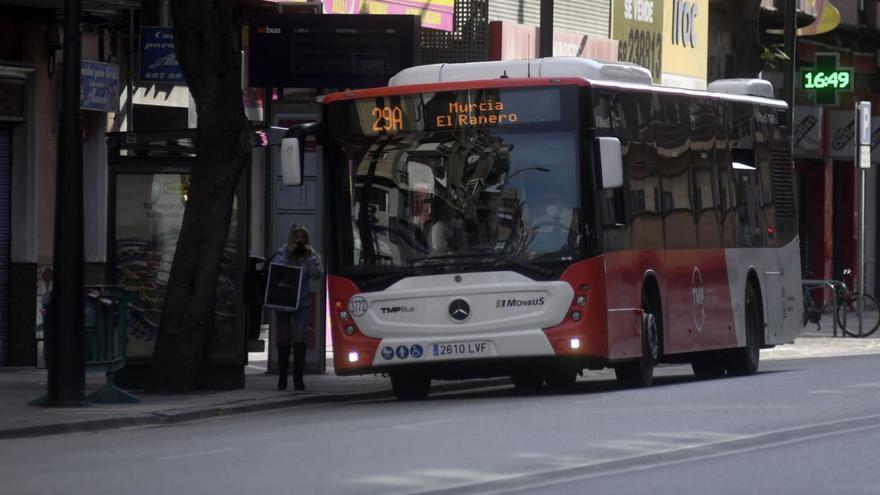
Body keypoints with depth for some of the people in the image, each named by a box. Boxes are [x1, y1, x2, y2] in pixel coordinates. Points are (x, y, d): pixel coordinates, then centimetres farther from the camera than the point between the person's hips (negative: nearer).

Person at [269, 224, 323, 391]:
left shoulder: (310, 255, 5)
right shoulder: (282, 253, 2)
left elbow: (317, 275, -7)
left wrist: (310, 256, -14)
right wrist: (288, 255, -15)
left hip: (301, 303, 0)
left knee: (299, 339, -13)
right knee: (283, 340, 6)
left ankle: (298, 378, -10)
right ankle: (282, 378, 16)